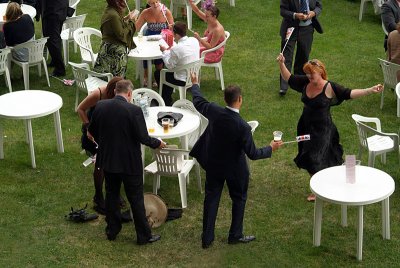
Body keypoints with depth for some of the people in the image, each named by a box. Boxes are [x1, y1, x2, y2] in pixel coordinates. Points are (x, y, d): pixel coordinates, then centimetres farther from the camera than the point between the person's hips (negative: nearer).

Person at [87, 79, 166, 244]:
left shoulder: (100, 106, -6)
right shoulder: (134, 110, -21)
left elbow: (92, 132, 6)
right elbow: (143, 137, -18)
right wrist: (158, 143, 1)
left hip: (107, 160, 4)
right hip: (129, 162, -4)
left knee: (111, 194, 20)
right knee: (136, 199, 8)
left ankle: (112, 230, 31)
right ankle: (143, 235, 17)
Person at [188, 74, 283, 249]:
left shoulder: (214, 112, -19)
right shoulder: (242, 127, -29)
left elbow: (198, 102, 3)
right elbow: (252, 153, -21)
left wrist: (195, 85, 22)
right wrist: (271, 148, -4)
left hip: (213, 165, 4)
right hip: (235, 168, -4)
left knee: (211, 198, 16)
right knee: (239, 199, 20)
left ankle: (207, 238, 23)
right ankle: (235, 235, 31)